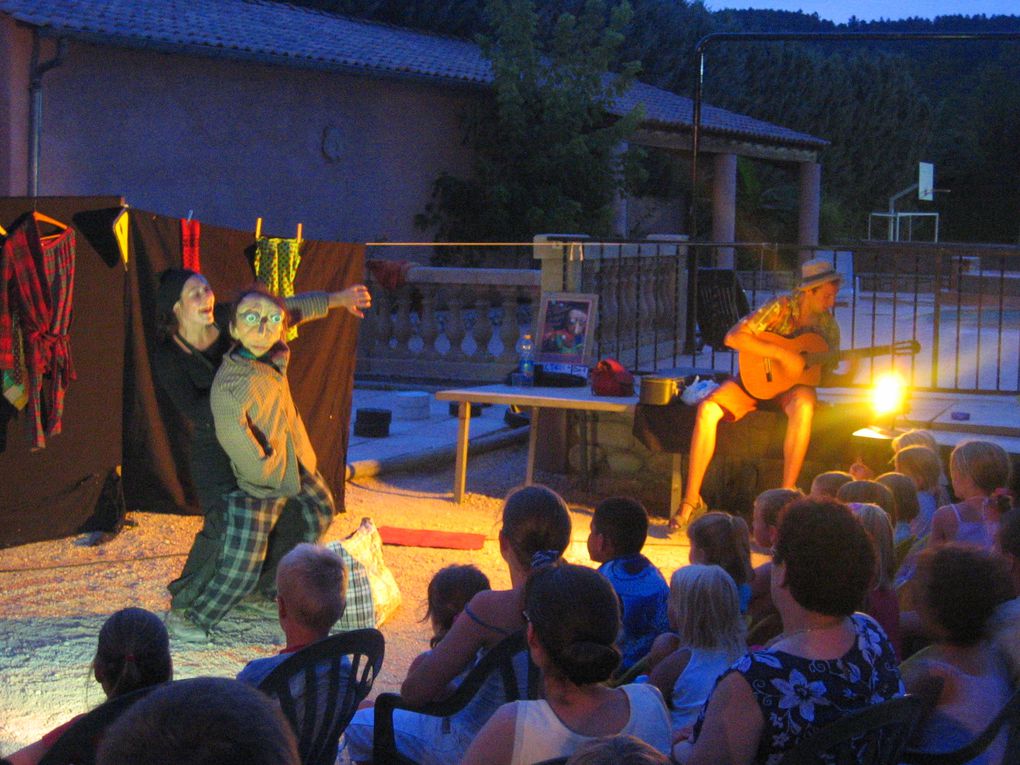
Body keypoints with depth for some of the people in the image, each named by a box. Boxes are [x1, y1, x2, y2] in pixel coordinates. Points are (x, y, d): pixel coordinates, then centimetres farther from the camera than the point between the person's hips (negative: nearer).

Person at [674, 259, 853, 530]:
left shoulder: (827, 326, 1)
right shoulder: (782, 307, -12)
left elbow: (825, 377, 7)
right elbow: (733, 337, -23)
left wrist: (848, 377, -16)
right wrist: (782, 354, -27)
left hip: (791, 386, 2)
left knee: (803, 406, -37)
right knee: (707, 409, -28)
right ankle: (691, 500, -22)